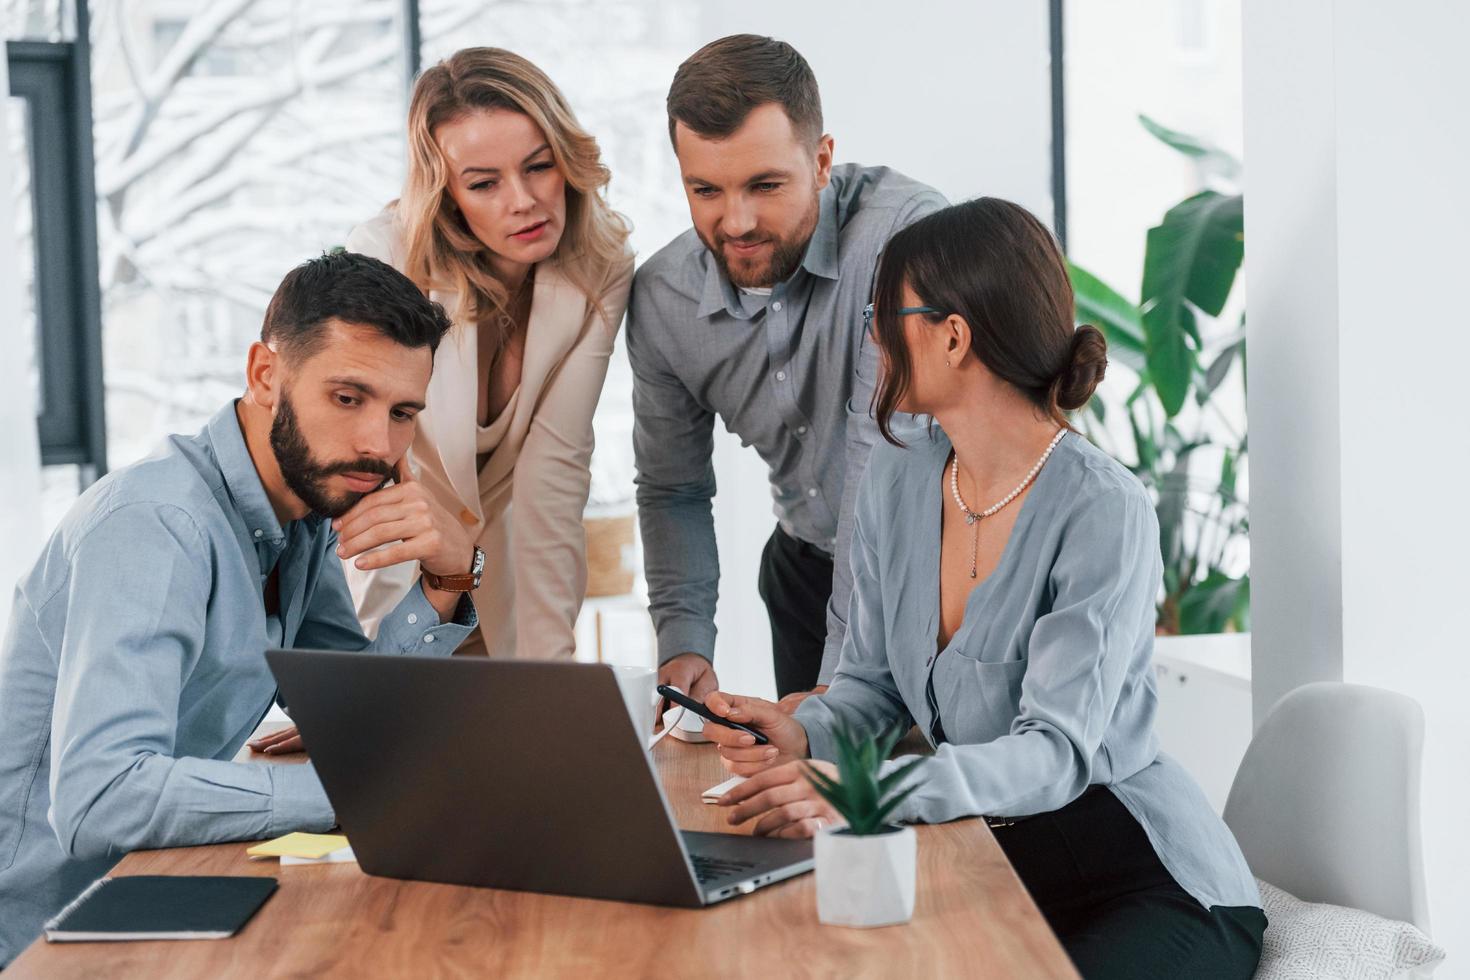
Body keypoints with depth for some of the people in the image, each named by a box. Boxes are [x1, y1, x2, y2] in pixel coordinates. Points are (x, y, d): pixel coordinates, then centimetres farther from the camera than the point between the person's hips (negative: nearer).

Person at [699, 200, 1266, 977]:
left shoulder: (1105, 514, -20)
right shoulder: (894, 482, 3)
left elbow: (1057, 752, -27)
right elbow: (872, 679, 11)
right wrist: (804, 733, -13)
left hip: (1149, 885, -6)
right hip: (984, 862, 6)